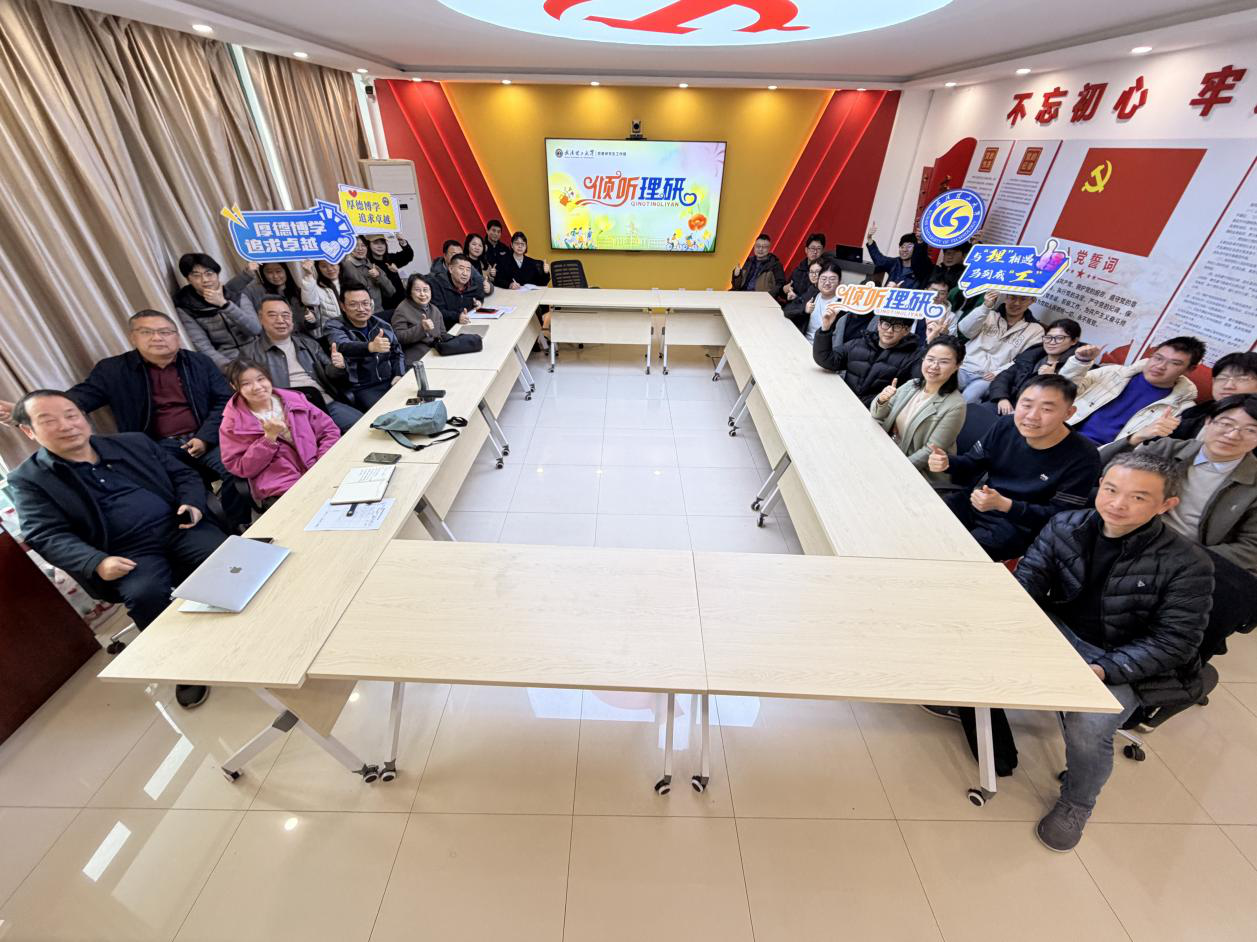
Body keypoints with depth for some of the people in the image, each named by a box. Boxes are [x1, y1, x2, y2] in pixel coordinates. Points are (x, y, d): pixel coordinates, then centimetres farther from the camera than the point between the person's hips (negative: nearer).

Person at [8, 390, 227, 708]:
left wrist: (192, 504, -5)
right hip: (130, 554, -1)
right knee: (145, 594, -32)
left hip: (180, 529, 2)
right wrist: (97, 563, -20)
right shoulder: (28, 479, 8)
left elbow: (184, 474, 18)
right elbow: (47, 536, -2)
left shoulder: (134, 443, 15)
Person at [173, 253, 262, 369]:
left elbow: (256, 329, -8)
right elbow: (204, 349, -7)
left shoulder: (236, 294, 6)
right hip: (228, 363, -2)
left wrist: (223, 303, -16)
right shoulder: (184, 307, 1)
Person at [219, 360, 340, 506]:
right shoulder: (234, 423, 4)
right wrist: (269, 438, -11)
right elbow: (240, 468, 0)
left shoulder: (293, 399, 9)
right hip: (282, 492, -3)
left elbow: (329, 430, 9)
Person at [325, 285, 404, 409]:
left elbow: (397, 353, 23)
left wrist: (399, 375, 3)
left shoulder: (382, 325, 11)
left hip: (390, 382, 5)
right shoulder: (335, 327, -3)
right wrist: (371, 347, -45)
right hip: (361, 389, -4)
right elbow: (343, 347, -25)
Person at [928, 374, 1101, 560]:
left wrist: (1003, 504, -31)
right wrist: (947, 463, -20)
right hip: (971, 503, 5)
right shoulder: (1006, 425, -4)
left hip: (1017, 525, -4)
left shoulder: (1083, 458, -16)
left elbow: (1059, 515, -15)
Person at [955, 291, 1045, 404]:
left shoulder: (1036, 330, 10)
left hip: (988, 378, -1)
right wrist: (985, 307, -13)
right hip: (964, 367, 2)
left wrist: (998, 373, -10)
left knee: (965, 401, -30)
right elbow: (964, 331, -3)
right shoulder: (990, 314, 14)